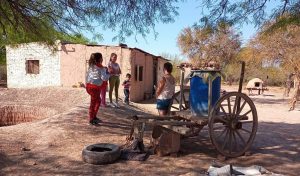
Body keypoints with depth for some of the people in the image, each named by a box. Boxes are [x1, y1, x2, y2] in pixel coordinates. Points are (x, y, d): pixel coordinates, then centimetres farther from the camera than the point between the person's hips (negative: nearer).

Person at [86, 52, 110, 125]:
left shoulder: (91, 66, 11)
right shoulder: (100, 68, -12)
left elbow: (87, 75, 15)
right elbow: (104, 78, -17)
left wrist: (86, 84, 24)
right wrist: (108, 74, 0)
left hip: (89, 85, 8)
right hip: (94, 87, -8)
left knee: (98, 101, 21)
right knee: (93, 103, 2)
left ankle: (94, 117, 30)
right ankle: (91, 120, 12)